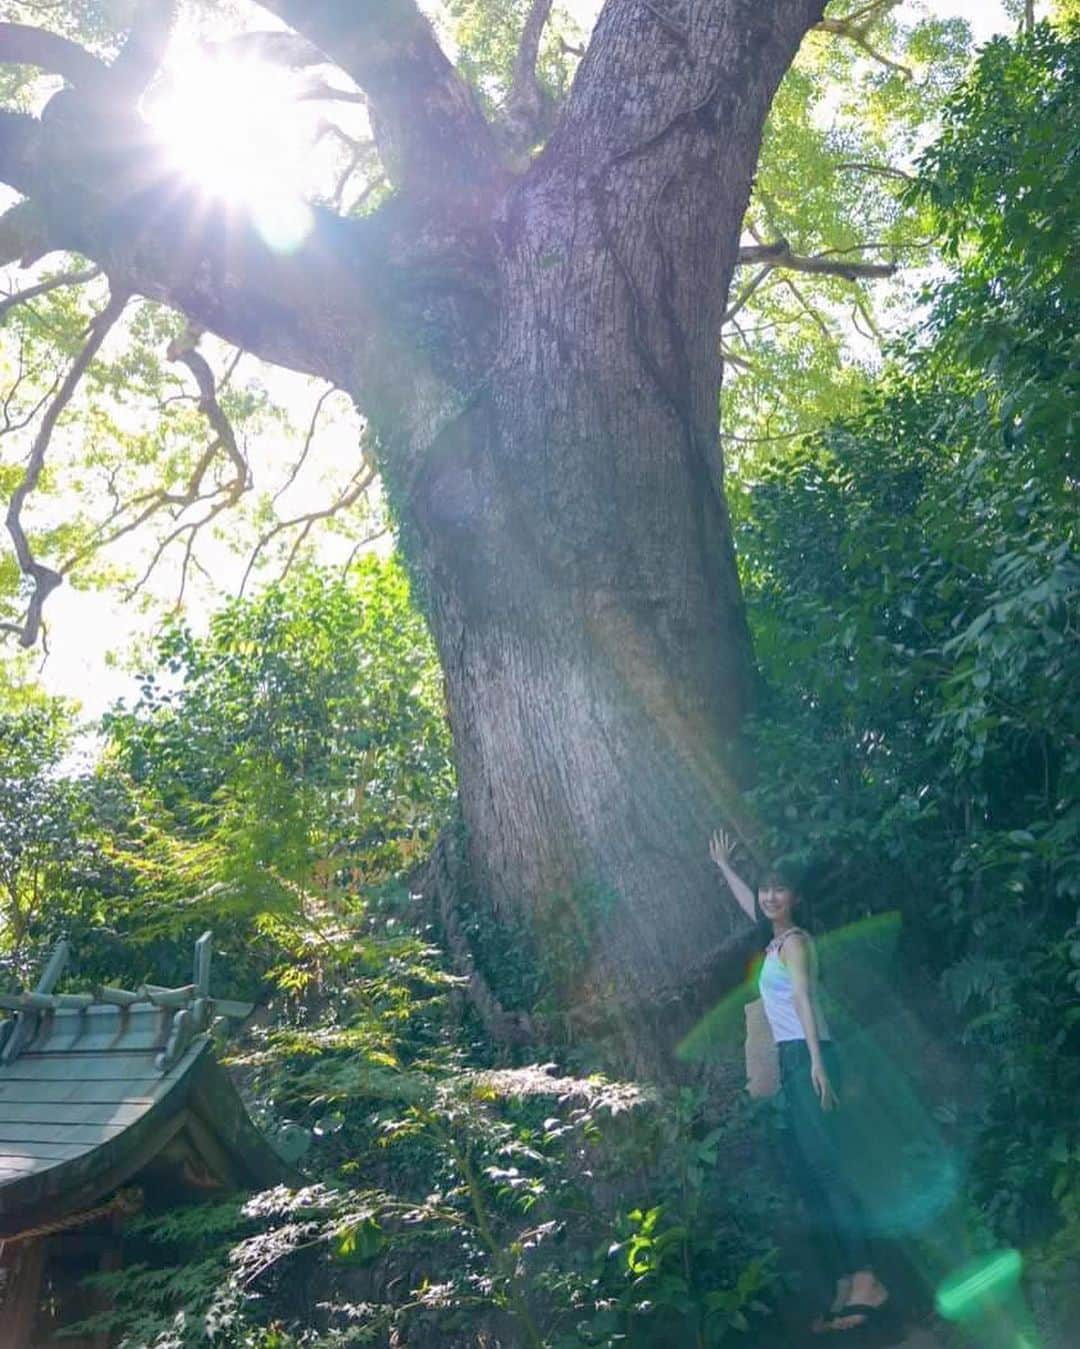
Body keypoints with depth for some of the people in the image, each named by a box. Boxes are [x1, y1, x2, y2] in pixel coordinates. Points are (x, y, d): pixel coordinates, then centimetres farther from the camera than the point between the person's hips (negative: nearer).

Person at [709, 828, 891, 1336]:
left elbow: (805, 998, -17)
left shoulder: (794, 939, -4)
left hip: (807, 1056, -9)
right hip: (792, 1061, 9)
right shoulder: (778, 941, 19)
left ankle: (866, 1280, -15)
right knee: (807, 1173, 6)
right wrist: (723, 866, 48)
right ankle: (845, 1284, 8)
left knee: (824, 1165, -15)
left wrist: (816, 1061, -26)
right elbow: (747, 902, 37)